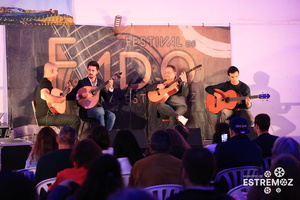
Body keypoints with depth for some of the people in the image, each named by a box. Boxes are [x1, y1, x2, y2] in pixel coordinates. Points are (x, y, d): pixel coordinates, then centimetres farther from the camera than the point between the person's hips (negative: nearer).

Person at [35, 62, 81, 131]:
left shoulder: (46, 82, 19)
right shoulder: (45, 82, -14)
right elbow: (44, 95, -35)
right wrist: (59, 99, -24)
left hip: (48, 115, 11)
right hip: (45, 117, -11)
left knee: (73, 118, 23)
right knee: (75, 120, -20)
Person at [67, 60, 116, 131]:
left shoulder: (100, 83, 10)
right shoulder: (82, 82, -1)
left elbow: (107, 100, 5)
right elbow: (68, 96, -7)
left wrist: (110, 89, -10)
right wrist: (81, 95, -21)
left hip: (98, 108, 4)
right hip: (86, 110, -4)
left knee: (111, 116, -25)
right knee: (100, 111, -34)